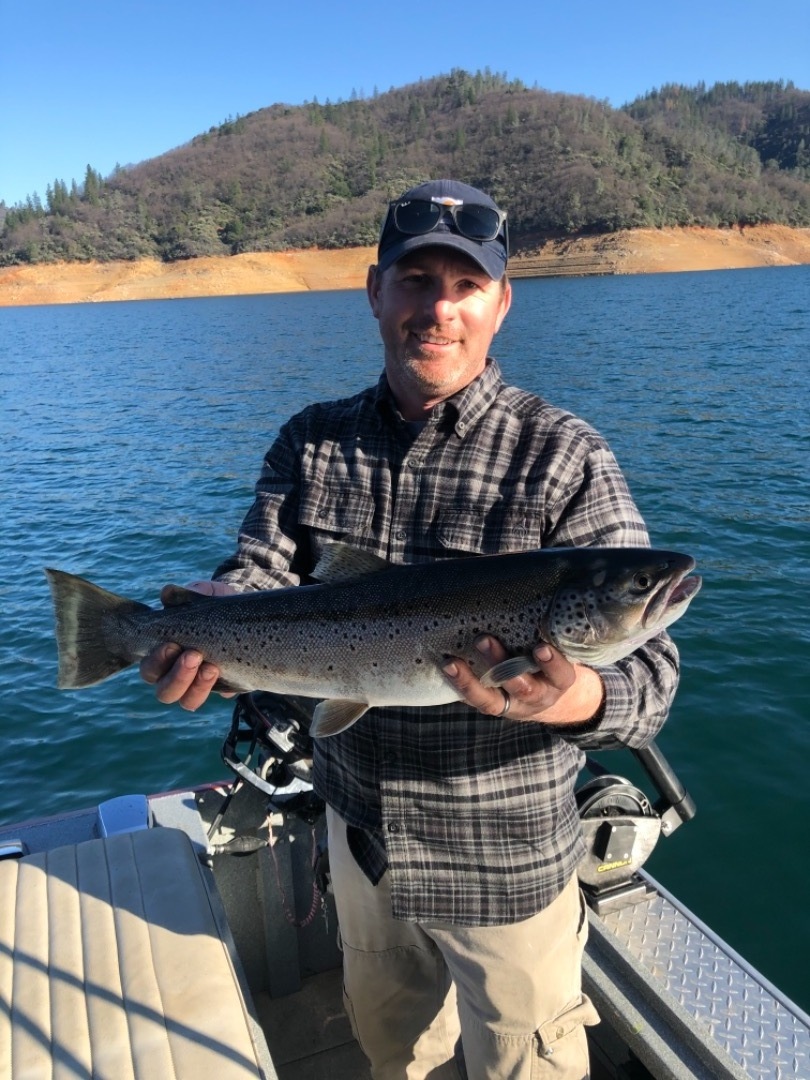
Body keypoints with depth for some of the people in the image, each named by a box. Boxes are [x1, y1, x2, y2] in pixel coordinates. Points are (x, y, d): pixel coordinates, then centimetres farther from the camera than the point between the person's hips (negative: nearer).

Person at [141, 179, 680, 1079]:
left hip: (503, 862, -4)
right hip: (357, 831, 5)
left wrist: (579, 700, -44)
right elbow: (261, 570, -9)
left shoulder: (563, 458, -18)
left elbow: (649, 672, -21)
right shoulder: (313, 442, -3)